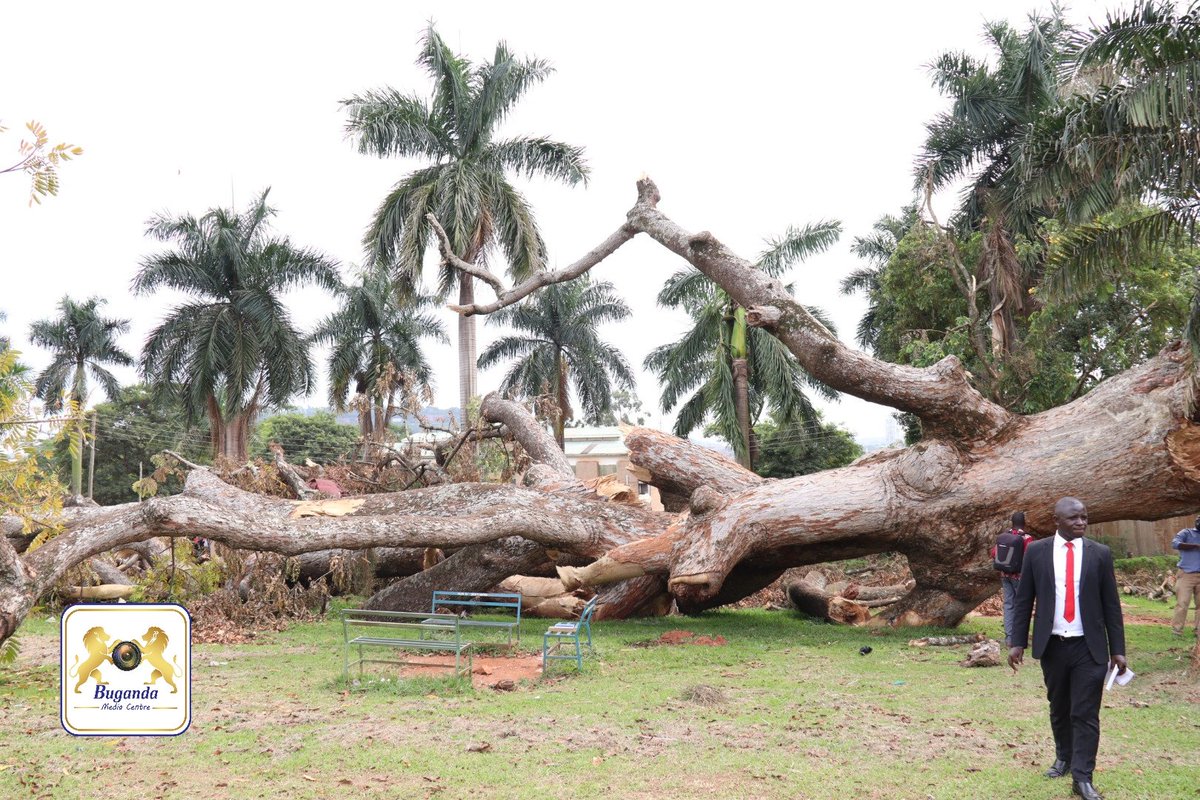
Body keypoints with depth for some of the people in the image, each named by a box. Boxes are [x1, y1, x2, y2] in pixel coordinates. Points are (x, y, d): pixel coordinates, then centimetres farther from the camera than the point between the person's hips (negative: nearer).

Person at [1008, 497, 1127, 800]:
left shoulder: (1100, 554, 0)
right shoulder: (1036, 552, 0)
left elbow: (1111, 604, 2)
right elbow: (1023, 600, 4)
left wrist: (1117, 649, 0)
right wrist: (1018, 642, 0)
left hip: (1089, 647, -1)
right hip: (1052, 646, 1)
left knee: (1086, 713, -4)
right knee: (1059, 708, 15)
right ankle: (1064, 758, 34)